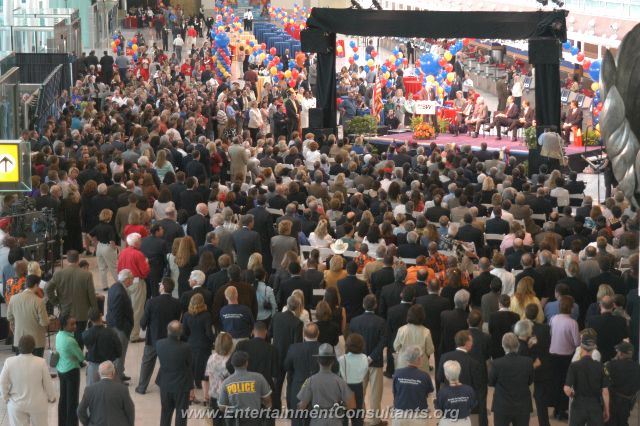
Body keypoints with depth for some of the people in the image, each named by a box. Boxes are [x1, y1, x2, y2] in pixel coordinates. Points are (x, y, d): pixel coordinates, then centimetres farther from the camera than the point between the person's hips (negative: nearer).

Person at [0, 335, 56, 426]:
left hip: (16, 404, 1)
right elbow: (48, 382, -7)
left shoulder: (10, 362, -17)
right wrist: (52, 397, 10)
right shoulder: (41, 362, -18)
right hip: (37, 403, -1)